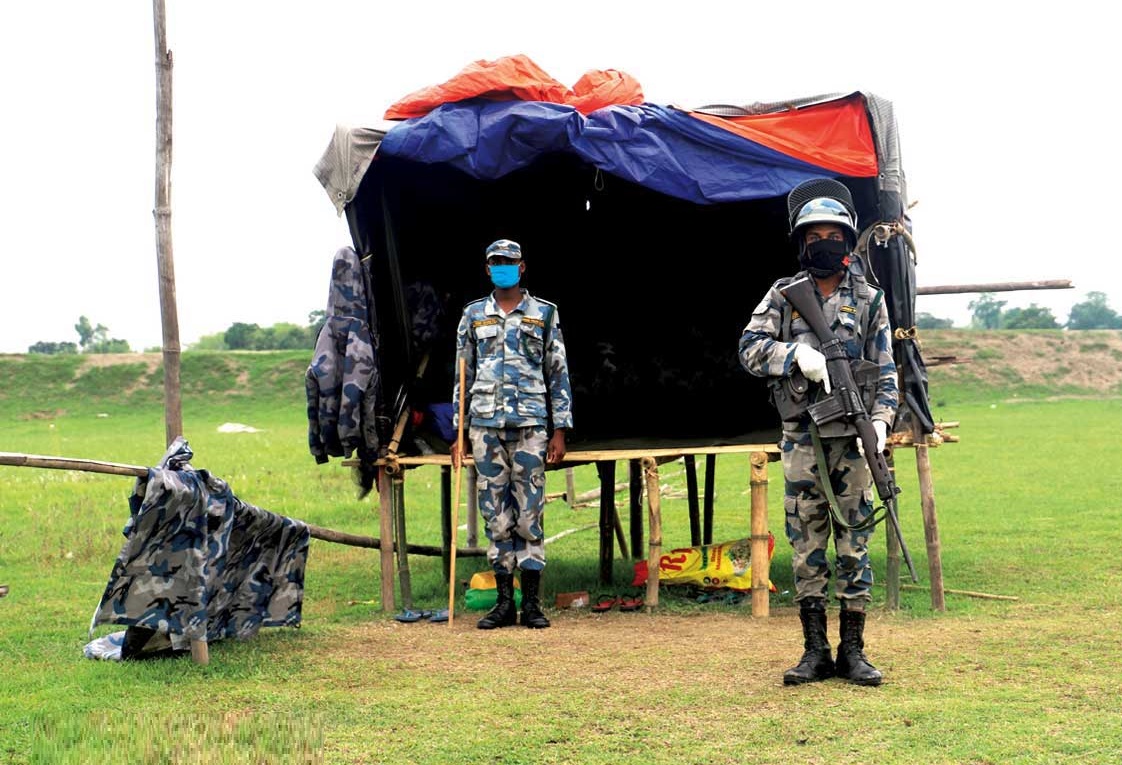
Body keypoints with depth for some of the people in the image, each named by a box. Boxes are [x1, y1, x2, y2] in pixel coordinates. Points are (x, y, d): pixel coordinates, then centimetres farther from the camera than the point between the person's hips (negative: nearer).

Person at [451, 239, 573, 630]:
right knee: (495, 514, 4)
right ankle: (504, 601, 11)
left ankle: (532, 603, 4)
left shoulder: (544, 314, 7)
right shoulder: (473, 315, 12)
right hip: (485, 426, 2)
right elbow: (463, 376, 13)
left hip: (530, 425, -2)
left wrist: (560, 431, 0)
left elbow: (559, 375, 6)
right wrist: (458, 432, 8)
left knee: (529, 513, -2)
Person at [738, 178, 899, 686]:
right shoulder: (783, 295, 8)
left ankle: (853, 650, 9)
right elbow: (750, 348, -2)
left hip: (853, 438, 0)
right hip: (802, 440, 1)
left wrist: (880, 419, -10)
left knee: (854, 543, 2)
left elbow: (885, 371, 5)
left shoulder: (869, 300, 6)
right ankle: (815, 652, 10)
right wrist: (797, 354, -18)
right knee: (806, 545, 3)